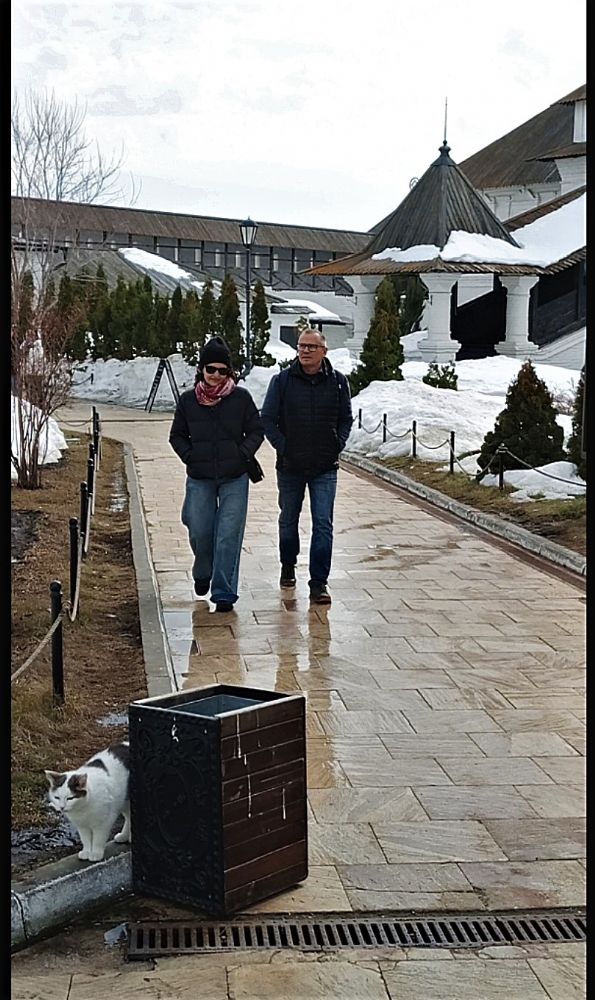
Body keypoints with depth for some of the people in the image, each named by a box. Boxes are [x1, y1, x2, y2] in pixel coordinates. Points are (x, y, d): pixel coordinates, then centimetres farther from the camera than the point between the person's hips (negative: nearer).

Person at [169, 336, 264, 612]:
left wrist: (242, 455, -6)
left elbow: (256, 431, 7)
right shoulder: (188, 400, 2)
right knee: (199, 533, 5)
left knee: (229, 535, -5)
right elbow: (177, 436, 12)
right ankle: (203, 574, 36)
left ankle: (224, 592, 1)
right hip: (199, 479, 2)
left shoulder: (241, 397, -2)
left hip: (234, 478, -1)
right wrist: (190, 457, -2)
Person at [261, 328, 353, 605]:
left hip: (325, 468, 0)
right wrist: (283, 447, -9)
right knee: (288, 520, 17)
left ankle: (319, 582, -2)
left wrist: (337, 447, -2)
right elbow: (267, 419, -1)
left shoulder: (338, 381, -1)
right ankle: (288, 567, 39)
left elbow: (346, 419, 9)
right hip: (290, 467, 1)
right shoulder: (282, 380, -5)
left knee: (323, 525, -6)